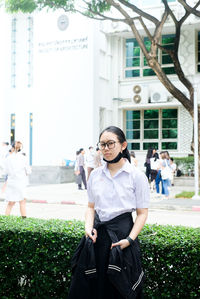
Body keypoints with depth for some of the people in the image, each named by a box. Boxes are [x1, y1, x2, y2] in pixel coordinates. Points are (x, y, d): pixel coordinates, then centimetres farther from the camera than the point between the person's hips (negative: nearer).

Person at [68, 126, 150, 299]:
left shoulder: (137, 175, -5)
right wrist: (89, 227, -4)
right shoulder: (95, 175, 8)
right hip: (97, 235, 4)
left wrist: (129, 240, -15)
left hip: (122, 234, -4)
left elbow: (142, 213, -4)